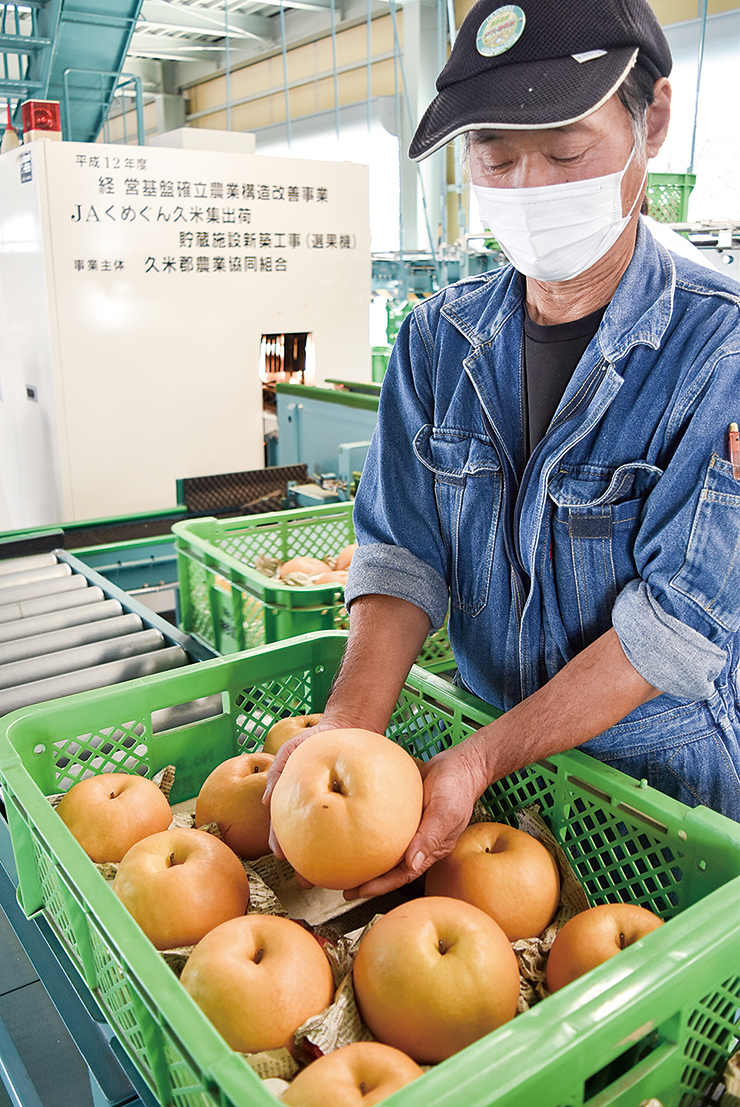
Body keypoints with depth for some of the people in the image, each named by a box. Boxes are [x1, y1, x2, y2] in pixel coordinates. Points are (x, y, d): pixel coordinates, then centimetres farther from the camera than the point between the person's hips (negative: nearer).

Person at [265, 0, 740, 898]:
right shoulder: (438, 339, -5)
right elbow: (402, 553, -9)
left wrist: (480, 760, -28)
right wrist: (349, 725, -25)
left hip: (661, 772, -3)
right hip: (486, 741, 4)